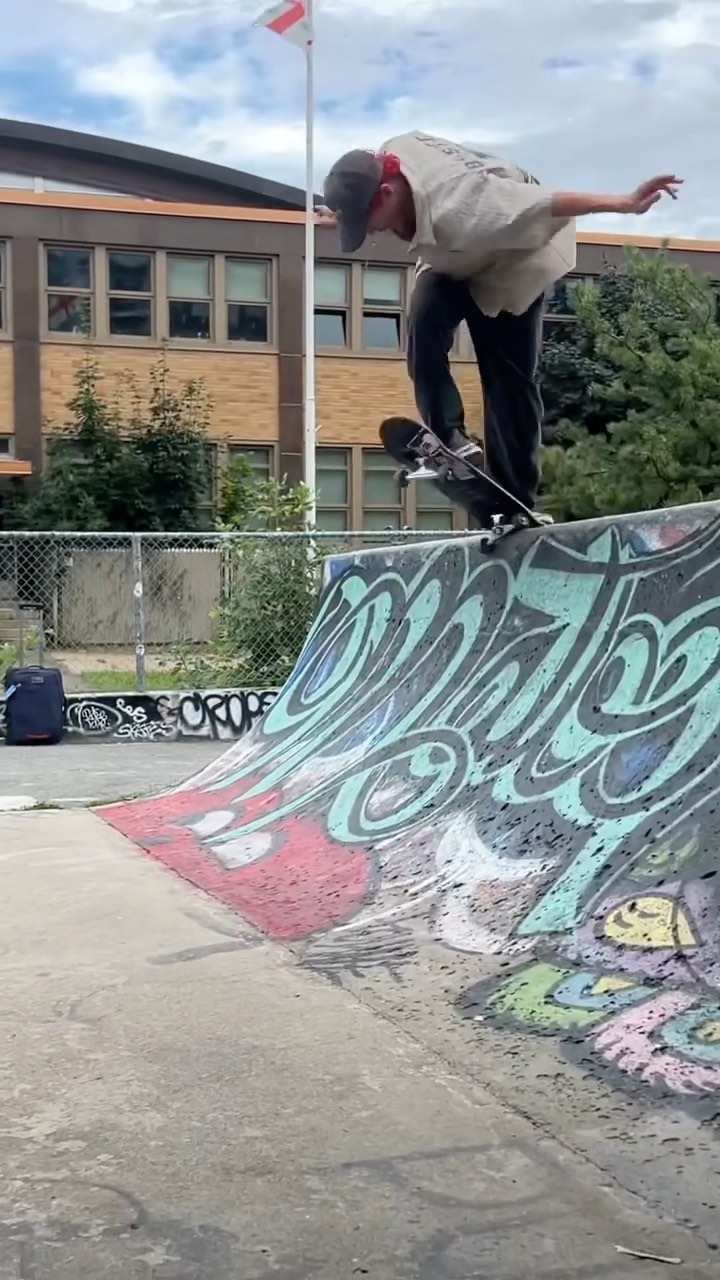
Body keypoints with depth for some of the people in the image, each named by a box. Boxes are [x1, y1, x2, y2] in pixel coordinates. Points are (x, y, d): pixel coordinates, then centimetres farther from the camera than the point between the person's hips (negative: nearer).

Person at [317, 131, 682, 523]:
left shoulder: (452, 208, -45)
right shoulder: (388, 158, -22)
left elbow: (551, 203, -46)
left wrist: (626, 204, -46)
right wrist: (346, 213, 18)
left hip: (512, 263, -6)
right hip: (453, 259, 6)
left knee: (509, 380, -6)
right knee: (424, 319, -24)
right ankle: (446, 438, -19)